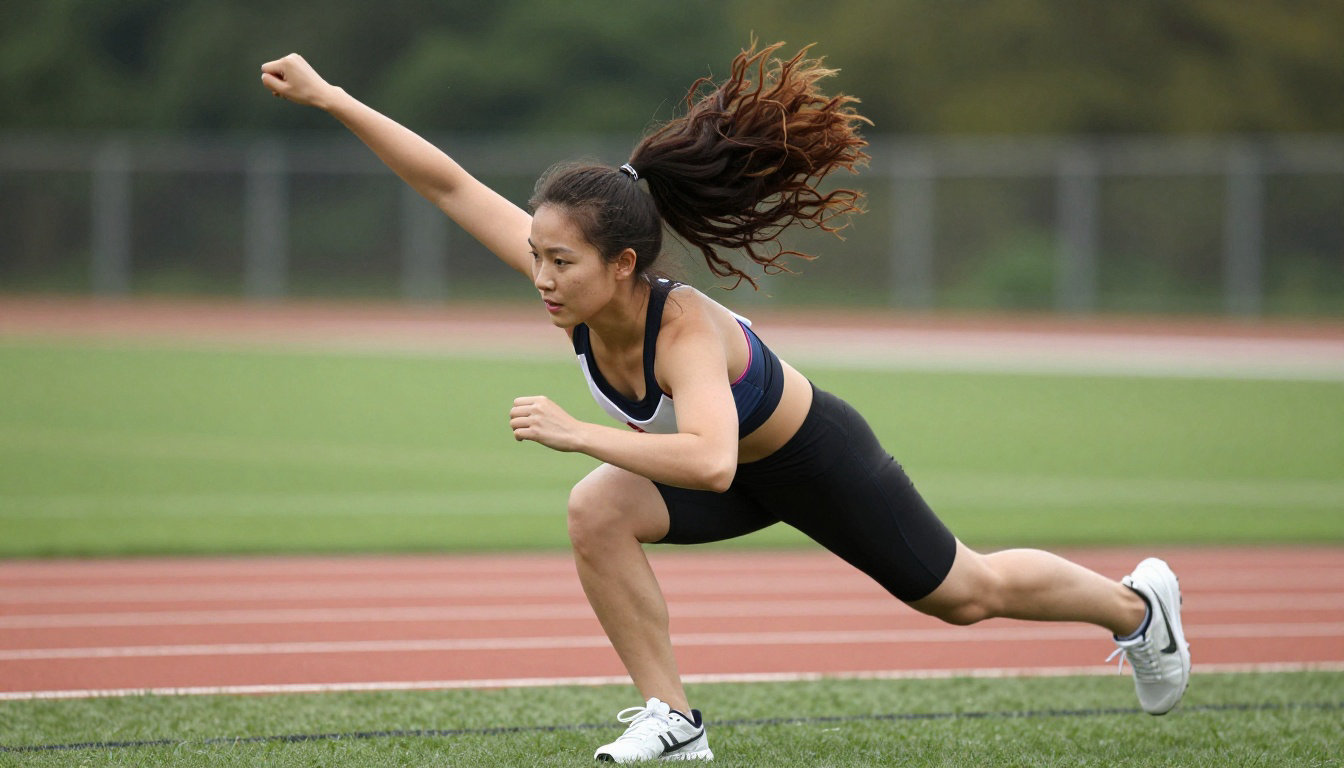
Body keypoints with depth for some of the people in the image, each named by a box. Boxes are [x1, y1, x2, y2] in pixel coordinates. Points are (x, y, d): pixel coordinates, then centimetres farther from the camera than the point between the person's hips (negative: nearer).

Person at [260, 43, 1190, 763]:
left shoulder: (687, 332, -44)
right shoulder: (574, 286, -27)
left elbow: (710, 460, -61)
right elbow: (450, 184, -25)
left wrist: (577, 434, -62)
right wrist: (331, 99, -29)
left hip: (815, 460, -6)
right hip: (732, 468, 6)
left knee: (967, 594, 13)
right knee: (597, 513, -21)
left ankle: (1135, 602, 41)